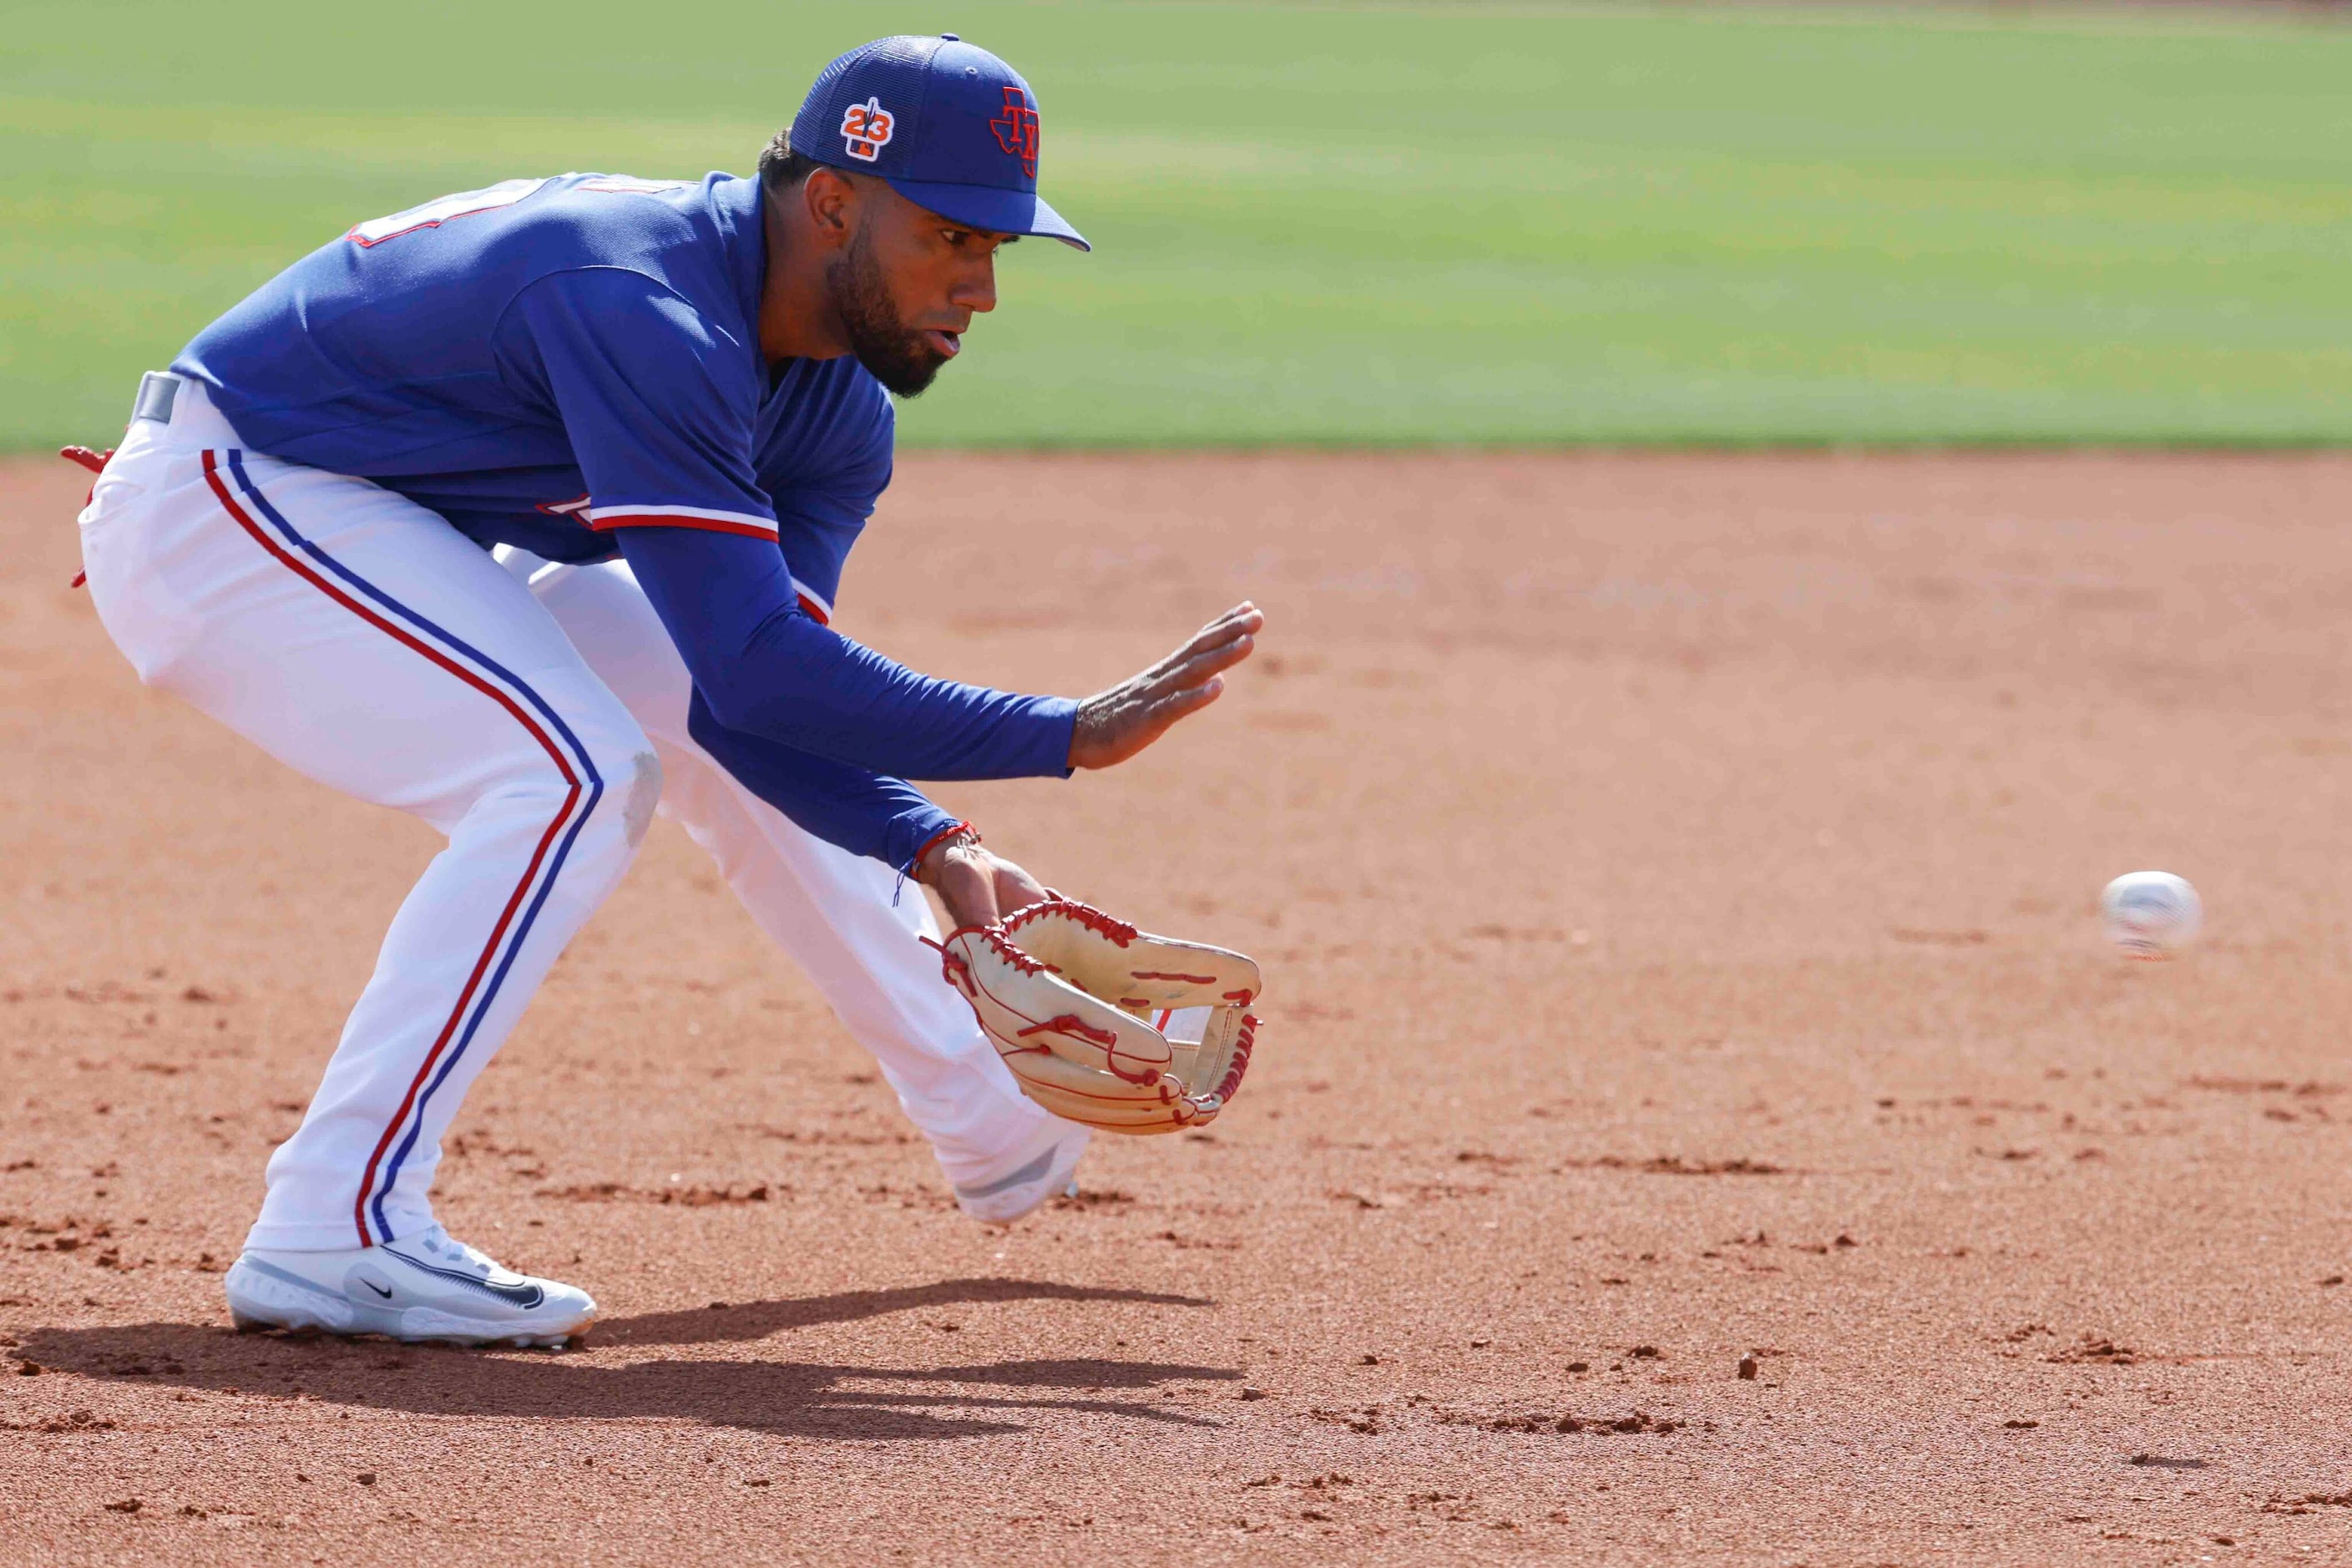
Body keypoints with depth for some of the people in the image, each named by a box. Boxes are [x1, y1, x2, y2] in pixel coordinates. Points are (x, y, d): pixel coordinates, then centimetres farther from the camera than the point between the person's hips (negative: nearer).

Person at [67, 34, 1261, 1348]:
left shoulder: (840, 414, -3)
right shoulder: (640, 310, -33)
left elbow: (754, 696, -4)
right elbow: (757, 667, -36)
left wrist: (933, 851, -20)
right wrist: (1069, 737, -34)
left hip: (396, 538, 10)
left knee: (719, 727, 15)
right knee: (579, 770, -24)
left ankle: (1002, 1127, 32)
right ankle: (332, 1232, -25)